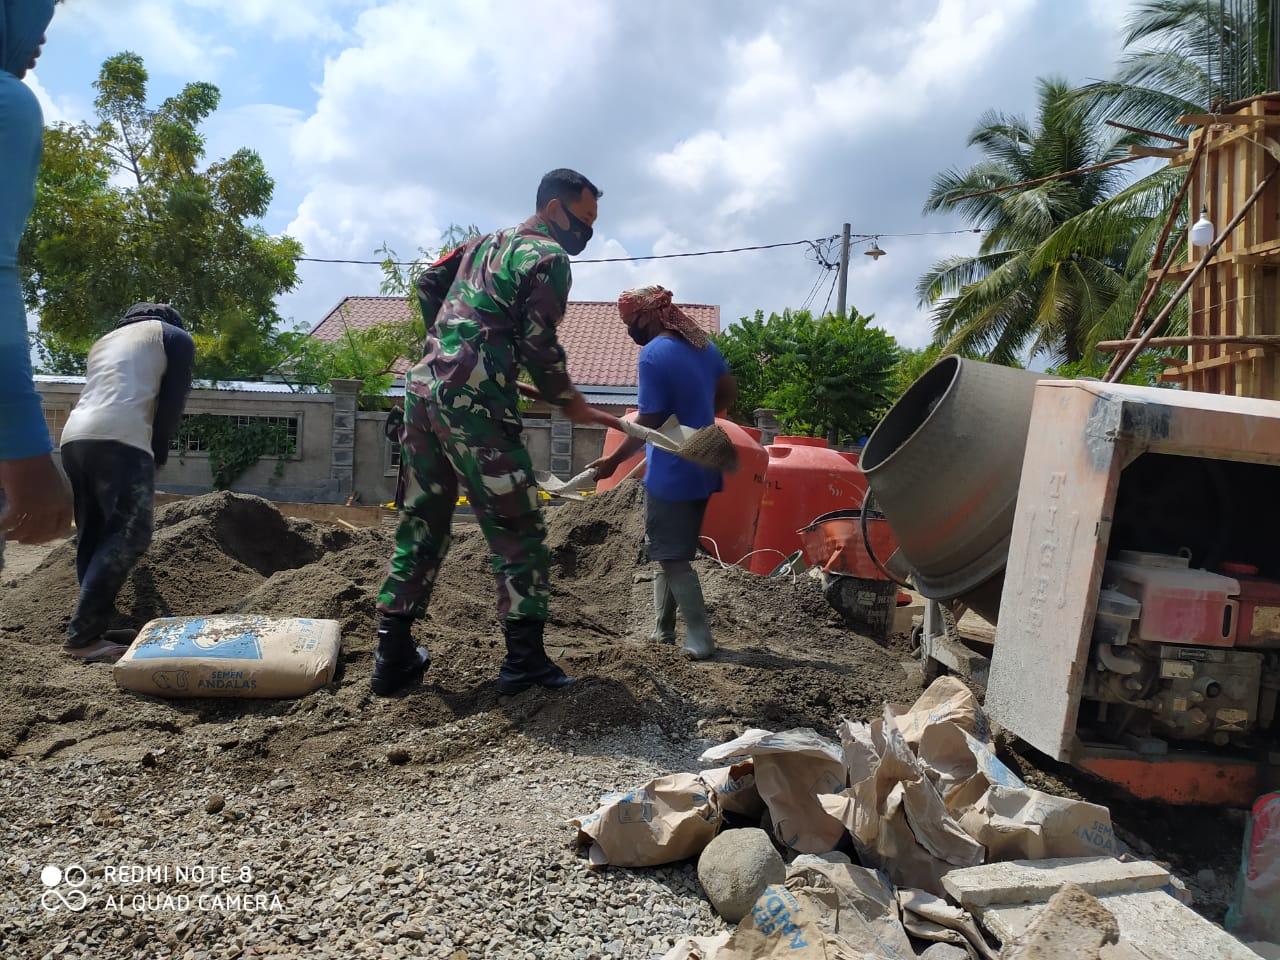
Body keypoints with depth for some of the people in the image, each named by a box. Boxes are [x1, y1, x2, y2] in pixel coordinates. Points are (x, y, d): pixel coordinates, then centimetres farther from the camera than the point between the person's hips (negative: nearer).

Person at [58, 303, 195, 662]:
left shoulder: (105, 341, 33)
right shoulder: (175, 337, 15)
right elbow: (172, 403, 4)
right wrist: (157, 454, 12)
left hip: (74, 436, 7)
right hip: (120, 439, -7)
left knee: (91, 537, 11)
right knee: (129, 535, -10)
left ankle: (90, 630, 10)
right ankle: (84, 635, -17)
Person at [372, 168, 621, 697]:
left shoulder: (487, 242, 24)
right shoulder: (549, 257, -1)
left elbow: (428, 283, 22)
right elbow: (539, 344, -9)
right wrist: (571, 404, 2)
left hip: (423, 386, 8)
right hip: (474, 400, -8)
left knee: (423, 520, 14)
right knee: (517, 529, -1)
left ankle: (393, 656, 17)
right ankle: (524, 659, 1)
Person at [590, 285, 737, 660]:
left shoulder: (653, 354, -17)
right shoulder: (704, 344, 8)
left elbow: (649, 423, -17)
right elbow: (729, 392, 18)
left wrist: (613, 460, -7)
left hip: (671, 474, -9)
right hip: (701, 469, 9)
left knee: (672, 558, 1)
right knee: (666, 551, 18)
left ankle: (700, 640, 4)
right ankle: (662, 629, 26)